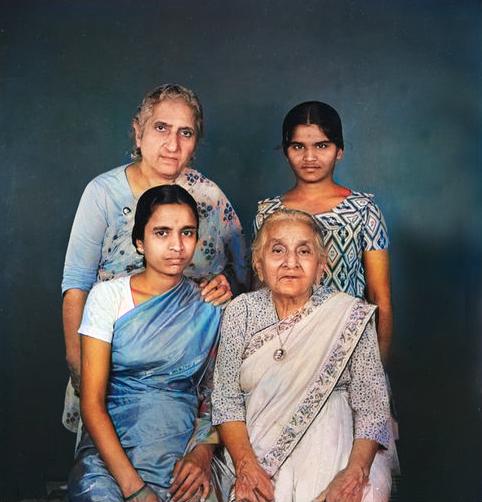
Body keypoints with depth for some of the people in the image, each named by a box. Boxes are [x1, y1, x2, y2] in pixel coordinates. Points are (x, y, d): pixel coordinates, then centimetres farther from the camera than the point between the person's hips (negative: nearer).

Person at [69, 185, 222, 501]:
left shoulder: (210, 306, 5)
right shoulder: (108, 296, 0)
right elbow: (92, 402, -7)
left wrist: (203, 452, -11)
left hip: (180, 438, 1)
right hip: (108, 438, -1)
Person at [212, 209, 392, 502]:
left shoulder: (350, 315, -3)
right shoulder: (241, 311, 2)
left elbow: (371, 405, -6)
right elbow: (226, 398, 1)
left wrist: (355, 473, -21)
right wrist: (245, 465, -14)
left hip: (334, 451, 0)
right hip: (258, 448, 0)